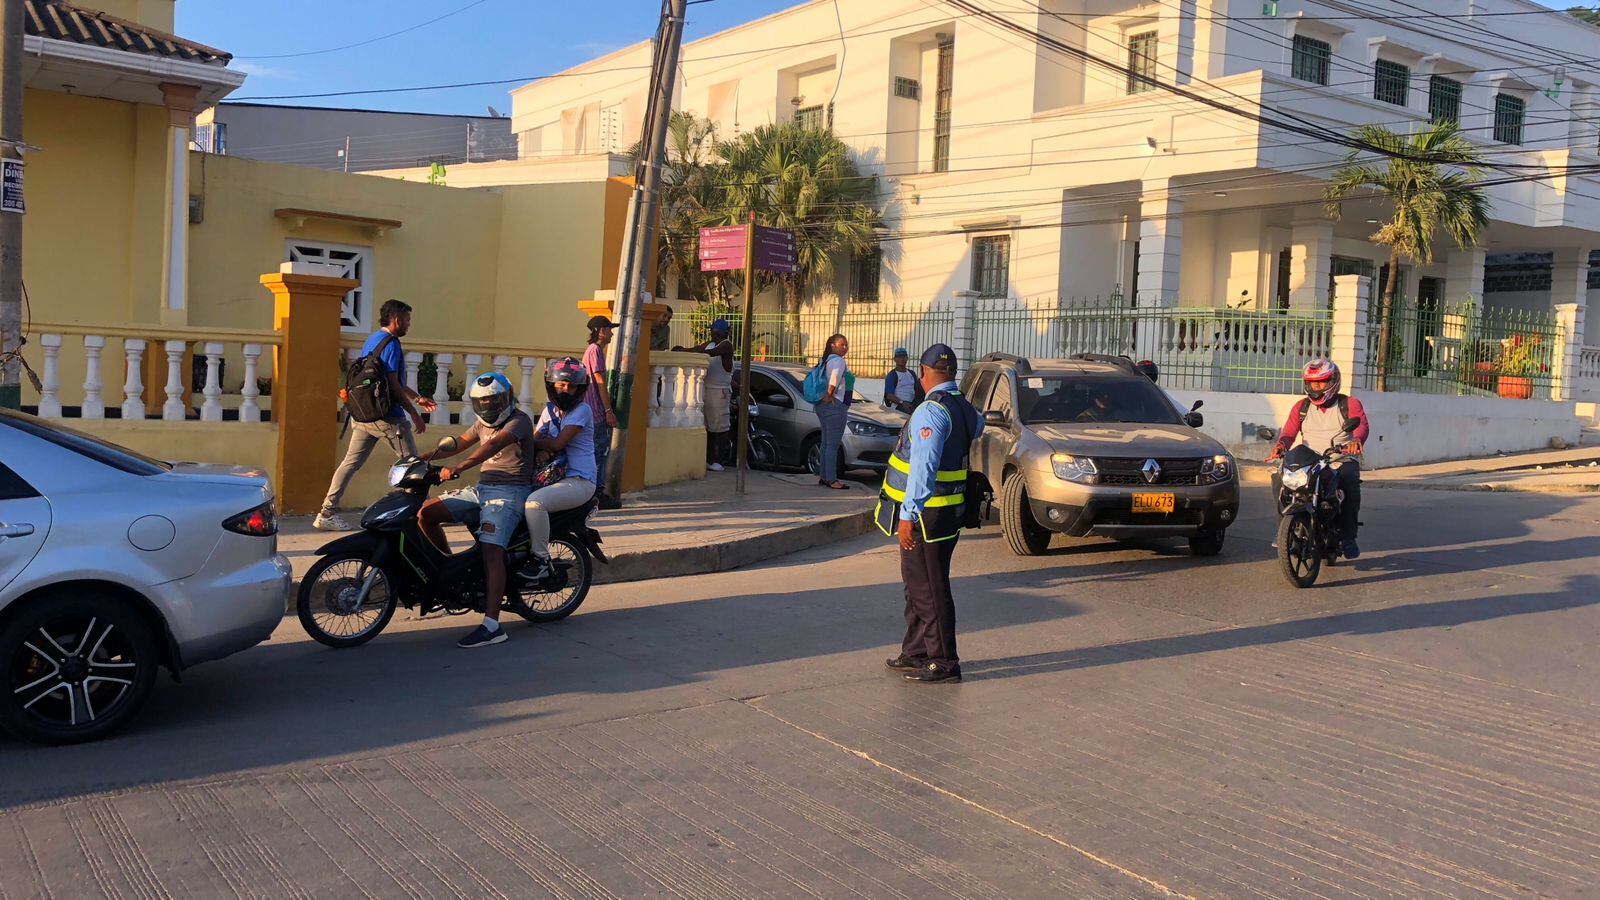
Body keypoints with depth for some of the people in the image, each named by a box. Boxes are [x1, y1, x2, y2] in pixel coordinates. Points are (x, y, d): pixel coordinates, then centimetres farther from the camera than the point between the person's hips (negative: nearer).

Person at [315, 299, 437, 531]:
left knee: (351, 463, 9)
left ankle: (327, 513, 8)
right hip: (386, 416, -9)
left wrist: (417, 398, 29)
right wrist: (414, 414, -13)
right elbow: (393, 385, -17)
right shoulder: (390, 344, -13)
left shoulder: (372, 339, 18)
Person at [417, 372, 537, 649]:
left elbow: (494, 444, -26)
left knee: (491, 550, -24)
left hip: (510, 491, -9)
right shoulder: (482, 422, 20)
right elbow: (459, 443, 20)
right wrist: (424, 457, 3)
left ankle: (492, 626, -30)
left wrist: (458, 468, -37)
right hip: (481, 488, 9)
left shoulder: (519, 420, -10)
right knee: (426, 514, -2)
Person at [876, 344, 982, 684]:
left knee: (930, 589, 0)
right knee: (917, 584, 19)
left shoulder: (932, 410, -19)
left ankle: (944, 663, 8)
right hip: (949, 510, 10)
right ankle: (915, 653, 30)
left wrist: (908, 515, -26)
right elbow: (978, 424, 34)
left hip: (927, 513, -9)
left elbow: (924, 467, -26)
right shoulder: (965, 408, 9)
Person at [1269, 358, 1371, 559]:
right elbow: (1289, 432, 3)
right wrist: (1281, 444, -22)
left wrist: (1356, 440, -36)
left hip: (1342, 460, -2)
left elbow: (1363, 426, -11)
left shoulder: (1350, 404, 7)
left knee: (1350, 479, -35)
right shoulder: (1301, 407, 16)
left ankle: (1348, 536, -26)